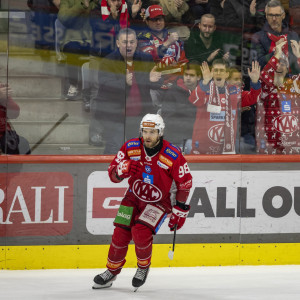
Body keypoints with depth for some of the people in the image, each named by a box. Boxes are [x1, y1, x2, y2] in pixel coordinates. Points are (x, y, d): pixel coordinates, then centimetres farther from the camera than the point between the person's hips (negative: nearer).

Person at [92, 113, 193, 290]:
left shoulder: (173, 155, -19)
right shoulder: (130, 148, -12)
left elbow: (185, 182, -7)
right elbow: (113, 174, -6)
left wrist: (180, 210, -5)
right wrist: (121, 170, -31)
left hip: (158, 202, -4)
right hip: (134, 197, 4)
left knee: (140, 232, -24)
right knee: (121, 234, -5)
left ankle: (144, 267, 3)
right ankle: (112, 272, 17)